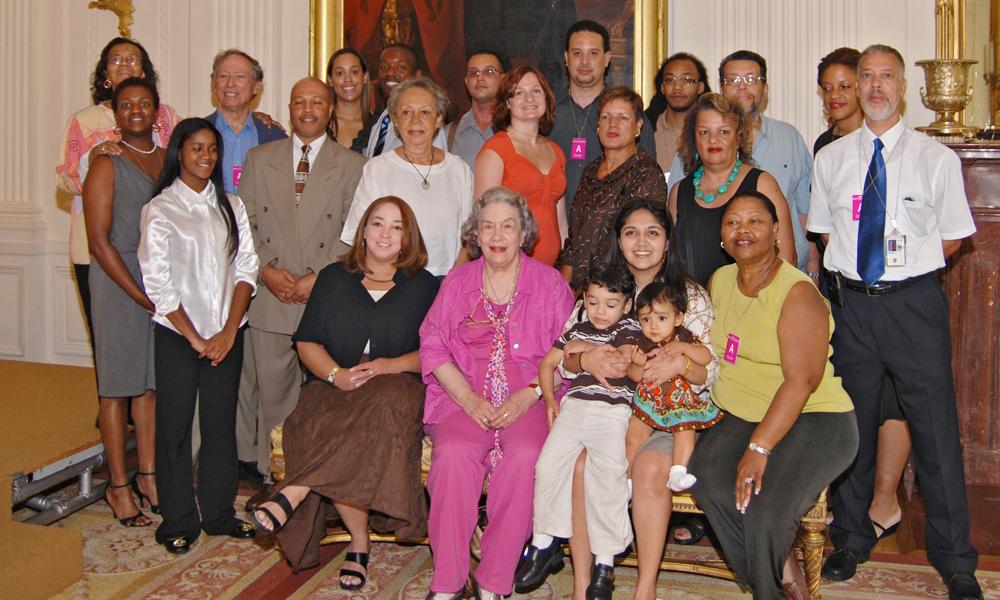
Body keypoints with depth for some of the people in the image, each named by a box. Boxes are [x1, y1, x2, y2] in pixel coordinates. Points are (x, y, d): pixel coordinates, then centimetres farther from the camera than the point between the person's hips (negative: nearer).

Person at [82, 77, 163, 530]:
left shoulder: (169, 161, 11)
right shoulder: (107, 165, -5)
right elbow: (99, 241, -11)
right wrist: (142, 297, -13)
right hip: (118, 282, -5)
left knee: (152, 382, 10)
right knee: (118, 385, 2)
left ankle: (148, 476, 21)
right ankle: (118, 487, 12)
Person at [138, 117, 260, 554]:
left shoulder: (230, 206, 10)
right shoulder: (159, 210, -2)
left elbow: (247, 268, 4)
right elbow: (158, 283, -7)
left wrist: (229, 330, -6)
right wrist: (196, 338, -8)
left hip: (227, 334, 3)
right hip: (178, 334, -3)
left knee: (221, 423, 7)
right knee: (175, 424, 3)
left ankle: (219, 512, 21)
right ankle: (178, 521, 15)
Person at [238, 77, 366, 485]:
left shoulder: (351, 165, 5)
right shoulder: (259, 159, 13)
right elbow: (244, 223, 8)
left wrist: (318, 276, -11)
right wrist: (266, 269, -6)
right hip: (271, 298, 2)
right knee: (272, 393, 7)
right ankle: (272, 477, 19)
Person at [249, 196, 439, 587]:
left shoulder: (423, 285, 14)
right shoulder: (334, 278, 19)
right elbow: (307, 342, 12)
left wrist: (389, 366, -13)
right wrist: (335, 374, -8)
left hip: (396, 386, -1)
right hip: (334, 386, 2)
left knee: (385, 403, -40)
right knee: (323, 430, -35)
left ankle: (292, 495, -39)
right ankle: (359, 544, -25)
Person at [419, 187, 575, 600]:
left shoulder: (550, 284, 10)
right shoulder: (457, 282, 15)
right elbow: (433, 347, 6)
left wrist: (526, 397, -12)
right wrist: (470, 400, -9)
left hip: (529, 400, -1)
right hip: (464, 396, 1)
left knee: (525, 455, -31)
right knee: (453, 452, -29)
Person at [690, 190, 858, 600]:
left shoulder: (797, 292, -13)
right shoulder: (720, 280, 10)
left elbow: (802, 380, -20)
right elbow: (711, 352, 19)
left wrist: (759, 448, -25)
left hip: (812, 420, -6)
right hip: (738, 416, 6)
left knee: (765, 511, -29)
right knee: (708, 480, -25)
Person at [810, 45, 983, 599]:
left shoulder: (936, 158, 0)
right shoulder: (830, 158, 7)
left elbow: (951, 240, 5)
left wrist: (905, 259, -3)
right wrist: (853, 266, 2)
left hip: (915, 303, -2)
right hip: (852, 303, 3)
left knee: (935, 429, 1)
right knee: (851, 425, 12)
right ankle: (851, 539, 30)